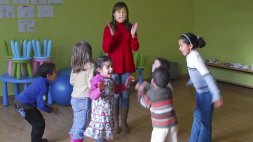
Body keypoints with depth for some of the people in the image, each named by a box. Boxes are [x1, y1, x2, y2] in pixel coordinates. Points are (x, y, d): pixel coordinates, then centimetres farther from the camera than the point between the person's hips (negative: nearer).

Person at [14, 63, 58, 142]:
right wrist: (51, 109, -3)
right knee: (39, 123, 2)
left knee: (37, 121, 21)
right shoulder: (43, 86, -21)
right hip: (23, 106, -9)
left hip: (20, 101, 9)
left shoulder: (40, 80, 6)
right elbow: (41, 105, -20)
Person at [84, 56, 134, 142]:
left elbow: (116, 89, 24)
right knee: (100, 134, 1)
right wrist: (99, 89, -50)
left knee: (106, 132, 20)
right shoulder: (97, 80, -20)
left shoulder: (110, 80, 6)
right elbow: (92, 95, -32)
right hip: (100, 111, -8)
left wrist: (126, 84, 16)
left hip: (108, 110, 8)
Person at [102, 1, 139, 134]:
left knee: (125, 95, 10)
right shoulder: (109, 28, -6)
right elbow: (105, 49, -13)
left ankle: (124, 121, 23)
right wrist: (112, 35, -25)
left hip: (127, 66, 2)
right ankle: (115, 122, 18)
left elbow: (135, 48, -3)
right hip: (113, 66, -2)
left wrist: (133, 35, -19)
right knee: (115, 95, 5)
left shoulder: (130, 27, 2)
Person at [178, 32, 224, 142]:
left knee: (204, 120, 3)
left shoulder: (194, 57, -25)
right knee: (197, 117, 20)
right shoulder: (190, 56, 2)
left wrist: (217, 96, -38)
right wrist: (190, 82, 40)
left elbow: (207, 76, -32)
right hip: (200, 91, 9)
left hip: (206, 93, -9)